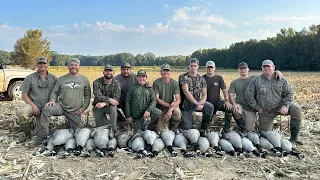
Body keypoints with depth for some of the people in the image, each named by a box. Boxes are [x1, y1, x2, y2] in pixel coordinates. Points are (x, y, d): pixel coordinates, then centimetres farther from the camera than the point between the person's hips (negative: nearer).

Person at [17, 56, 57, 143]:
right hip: (33, 104, -1)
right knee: (21, 113, -35)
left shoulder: (53, 78, 5)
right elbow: (24, 95, -1)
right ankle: (27, 133, -10)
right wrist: (33, 105, -14)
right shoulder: (30, 78, -1)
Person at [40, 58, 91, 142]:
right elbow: (54, 92, 9)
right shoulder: (61, 79, 5)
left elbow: (87, 96, 7)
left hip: (75, 112, 1)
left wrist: (83, 108, -4)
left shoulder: (84, 79, 4)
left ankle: (69, 123, 42)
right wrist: (52, 100, -12)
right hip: (61, 106, 0)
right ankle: (44, 135, -17)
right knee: (46, 109, -30)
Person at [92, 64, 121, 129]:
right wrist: (109, 99, -36)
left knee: (113, 108, -33)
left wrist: (104, 103, -31)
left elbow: (116, 99, -15)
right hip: (98, 106, 1)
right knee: (100, 127, -4)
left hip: (110, 105, -1)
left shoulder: (116, 84, -8)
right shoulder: (97, 82, -8)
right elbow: (98, 96, -19)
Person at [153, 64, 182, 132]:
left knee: (177, 112, -34)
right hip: (160, 107, -1)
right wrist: (169, 105, -21)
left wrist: (170, 109, -28)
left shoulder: (174, 83, -6)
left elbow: (178, 100, -12)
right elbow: (156, 99, -11)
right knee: (160, 130, -13)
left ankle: (173, 128, -4)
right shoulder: (156, 83, -8)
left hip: (172, 106, 1)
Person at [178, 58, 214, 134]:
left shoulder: (201, 79, 2)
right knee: (186, 127, -10)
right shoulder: (183, 77, -11)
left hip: (197, 102, 3)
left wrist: (201, 102, -27)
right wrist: (197, 103, -30)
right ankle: (183, 118, 28)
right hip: (186, 104, -3)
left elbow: (204, 94, -4)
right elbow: (186, 92, -22)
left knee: (210, 107, -27)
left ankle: (203, 130, -10)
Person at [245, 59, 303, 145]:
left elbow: (289, 94, 1)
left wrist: (286, 105, -16)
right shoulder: (256, 80, -4)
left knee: (296, 110, -27)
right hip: (265, 111, 0)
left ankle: (294, 138, -14)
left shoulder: (281, 80, -1)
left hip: (279, 106, 1)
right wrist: (257, 107, -6)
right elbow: (248, 94, -4)